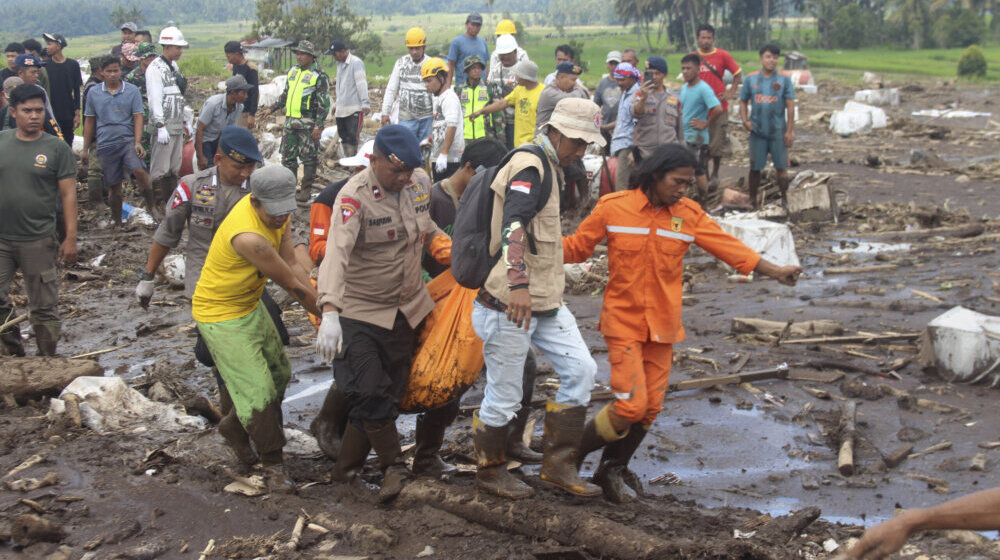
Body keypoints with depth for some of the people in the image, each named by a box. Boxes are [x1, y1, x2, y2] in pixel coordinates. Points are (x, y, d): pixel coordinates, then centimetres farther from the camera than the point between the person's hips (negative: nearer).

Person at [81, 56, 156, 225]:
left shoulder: (132, 91, 3)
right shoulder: (93, 93, 9)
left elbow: (138, 117, 0)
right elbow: (89, 121, 14)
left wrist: (138, 143, -13)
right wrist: (85, 150, 14)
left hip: (128, 140, -2)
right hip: (106, 144, 2)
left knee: (139, 171, -27)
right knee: (114, 186, 6)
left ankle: (151, 204, -6)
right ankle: (117, 222, 20)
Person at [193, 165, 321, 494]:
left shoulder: (276, 213, -8)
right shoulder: (248, 235, -35)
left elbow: (292, 267, -7)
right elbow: (292, 285, -26)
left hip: (251, 307, 9)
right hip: (221, 317, -9)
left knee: (279, 375, 19)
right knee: (258, 391, -9)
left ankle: (235, 426, 41)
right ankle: (273, 466, 5)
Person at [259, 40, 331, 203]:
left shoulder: (319, 76, -8)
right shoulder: (293, 71, 13)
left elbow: (324, 103, -11)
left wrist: (319, 125, -16)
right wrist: (271, 109, 19)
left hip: (308, 124, -7)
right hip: (290, 121, 7)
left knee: (309, 157, 0)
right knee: (288, 156, 9)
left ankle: (306, 189, 7)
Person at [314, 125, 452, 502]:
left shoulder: (421, 183, -1)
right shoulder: (354, 197, -21)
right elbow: (337, 252, -36)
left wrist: (450, 252, 6)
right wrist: (329, 311, -49)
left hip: (407, 307, 6)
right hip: (360, 311, -6)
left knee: (390, 392, 8)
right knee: (368, 393, -16)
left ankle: (345, 471, 21)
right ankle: (394, 467, 6)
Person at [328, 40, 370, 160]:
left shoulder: (356, 63, -10)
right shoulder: (339, 64, 17)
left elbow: (362, 84, -16)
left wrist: (365, 103, -22)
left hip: (354, 109, -8)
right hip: (341, 109, 8)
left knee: (352, 136, -9)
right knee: (344, 136, 9)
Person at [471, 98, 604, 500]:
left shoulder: (548, 169, 17)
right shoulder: (530, 168, -16)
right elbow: (513, 225, -33)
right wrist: (518, 284, -46)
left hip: (544, 301, 10)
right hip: (510, 304, -10)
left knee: (580, 369, 3)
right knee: (504, 396, 1)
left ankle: (558, 465, 12)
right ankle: (490, 472, 21)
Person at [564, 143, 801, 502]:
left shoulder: (688, 215, 1)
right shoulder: (613, 208, -7)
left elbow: (729, 247, 0)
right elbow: (577, 246, 2)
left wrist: (775, 272, -7)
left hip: (663, 325, 4)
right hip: (623, 321, -4)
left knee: (650, 408, 6)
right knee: (630, 405, -13)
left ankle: (614, 469, 28)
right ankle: (572, 455, 9)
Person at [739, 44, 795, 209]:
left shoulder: (784, 80, -1)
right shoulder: (751, 79, 4)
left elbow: (790, 106, -2)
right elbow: (743, 101, 12)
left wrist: (789, 131, -7)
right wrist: (745, 120, -4)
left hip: (778, 132, -1)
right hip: (757, 132, 1)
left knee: (781, 168, 2)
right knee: (755, 168, 7)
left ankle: (784, 201, 12)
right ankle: (752, 200, 18)